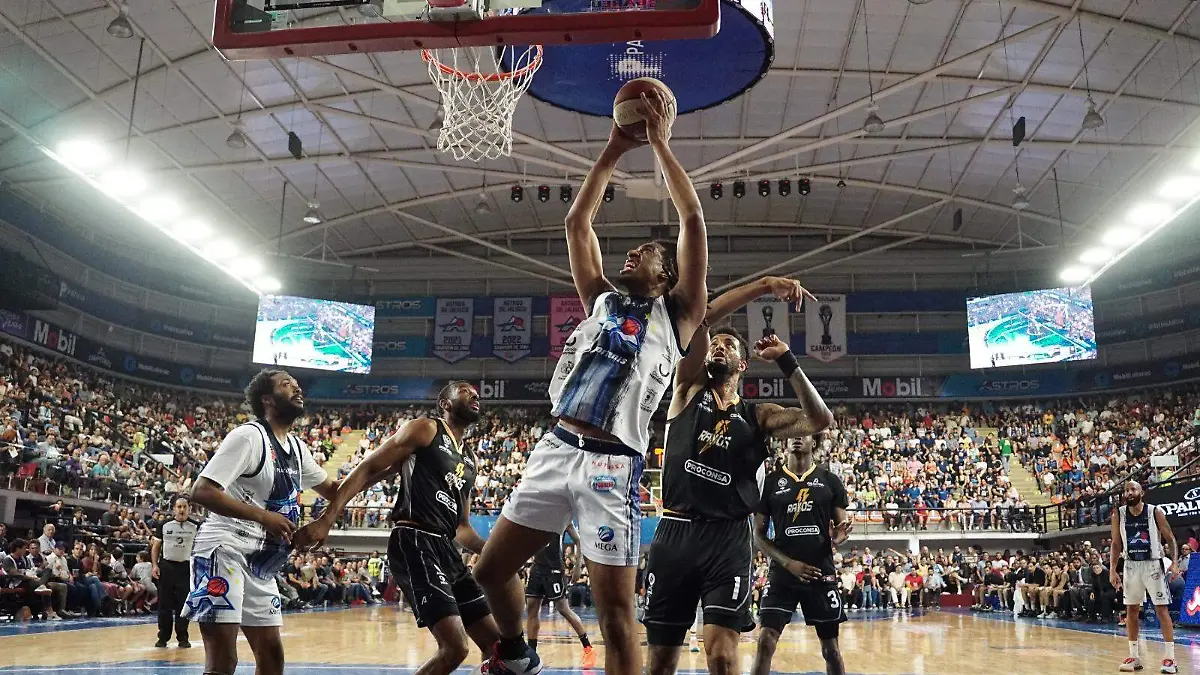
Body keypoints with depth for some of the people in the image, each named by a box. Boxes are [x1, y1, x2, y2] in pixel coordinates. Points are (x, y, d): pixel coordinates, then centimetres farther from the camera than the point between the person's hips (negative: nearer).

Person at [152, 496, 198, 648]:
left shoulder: (195, 527, 2)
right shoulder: (164, 525, 2)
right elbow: (156, 546, 6)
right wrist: (154, 565, -4)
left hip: (185, 567, 0)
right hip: (166, 567, 0)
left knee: (183, 604, 1)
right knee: (164, 604, 3)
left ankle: (183, 638, 9)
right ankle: (163, 637, 12)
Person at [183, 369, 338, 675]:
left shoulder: (297, 447, 12)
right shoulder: (249, 435, -14)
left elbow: (332, 490, 25)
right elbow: (201, 491, -21)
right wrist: (264, 517, -25)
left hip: (260, 561, 9)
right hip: (223, 550, -9)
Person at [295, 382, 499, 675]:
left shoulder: (469, 461, 23)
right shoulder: (424, 429, 1)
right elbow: (366, 470, -5)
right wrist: (326, 520, -15)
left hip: (446, 550, 9)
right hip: (414, 544, -9)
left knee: (495, 642, 7)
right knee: (455, 647, -18)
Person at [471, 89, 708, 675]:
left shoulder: (675, 315, 8)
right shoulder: (602, 301, 21)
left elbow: (692, 220, 1)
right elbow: (576, 224, 18)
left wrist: (660, 142, 5)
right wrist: (612, 152, 17)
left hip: (611, 464, -5)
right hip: (556, 448, 5)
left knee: (615, 612, -3)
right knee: (489, 570, 11)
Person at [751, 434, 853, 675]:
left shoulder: (830, 480, 4)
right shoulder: (770, 481, 2)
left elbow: (842, 525, 8)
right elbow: (758, 534, 3)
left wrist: (839, 536, -17)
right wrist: (788, 563, -11)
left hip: (822, 573, 1)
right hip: (782, 574, -1)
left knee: (831, 649, 9)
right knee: (765, 642, -10)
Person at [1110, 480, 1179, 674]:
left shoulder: (1155, 512, -9)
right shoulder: (1118, 514, -1)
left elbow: (1170, 539, -3)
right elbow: (1116, 544, 5)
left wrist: (1174, 562, -16)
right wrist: (1112, 570, -1)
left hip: (1153, 564, -3)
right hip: (1131, 566, 3)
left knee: (1162, 610, -4)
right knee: (1131, 610, 6)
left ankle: (1169, 658, 0)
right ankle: (1134, 656, 14)